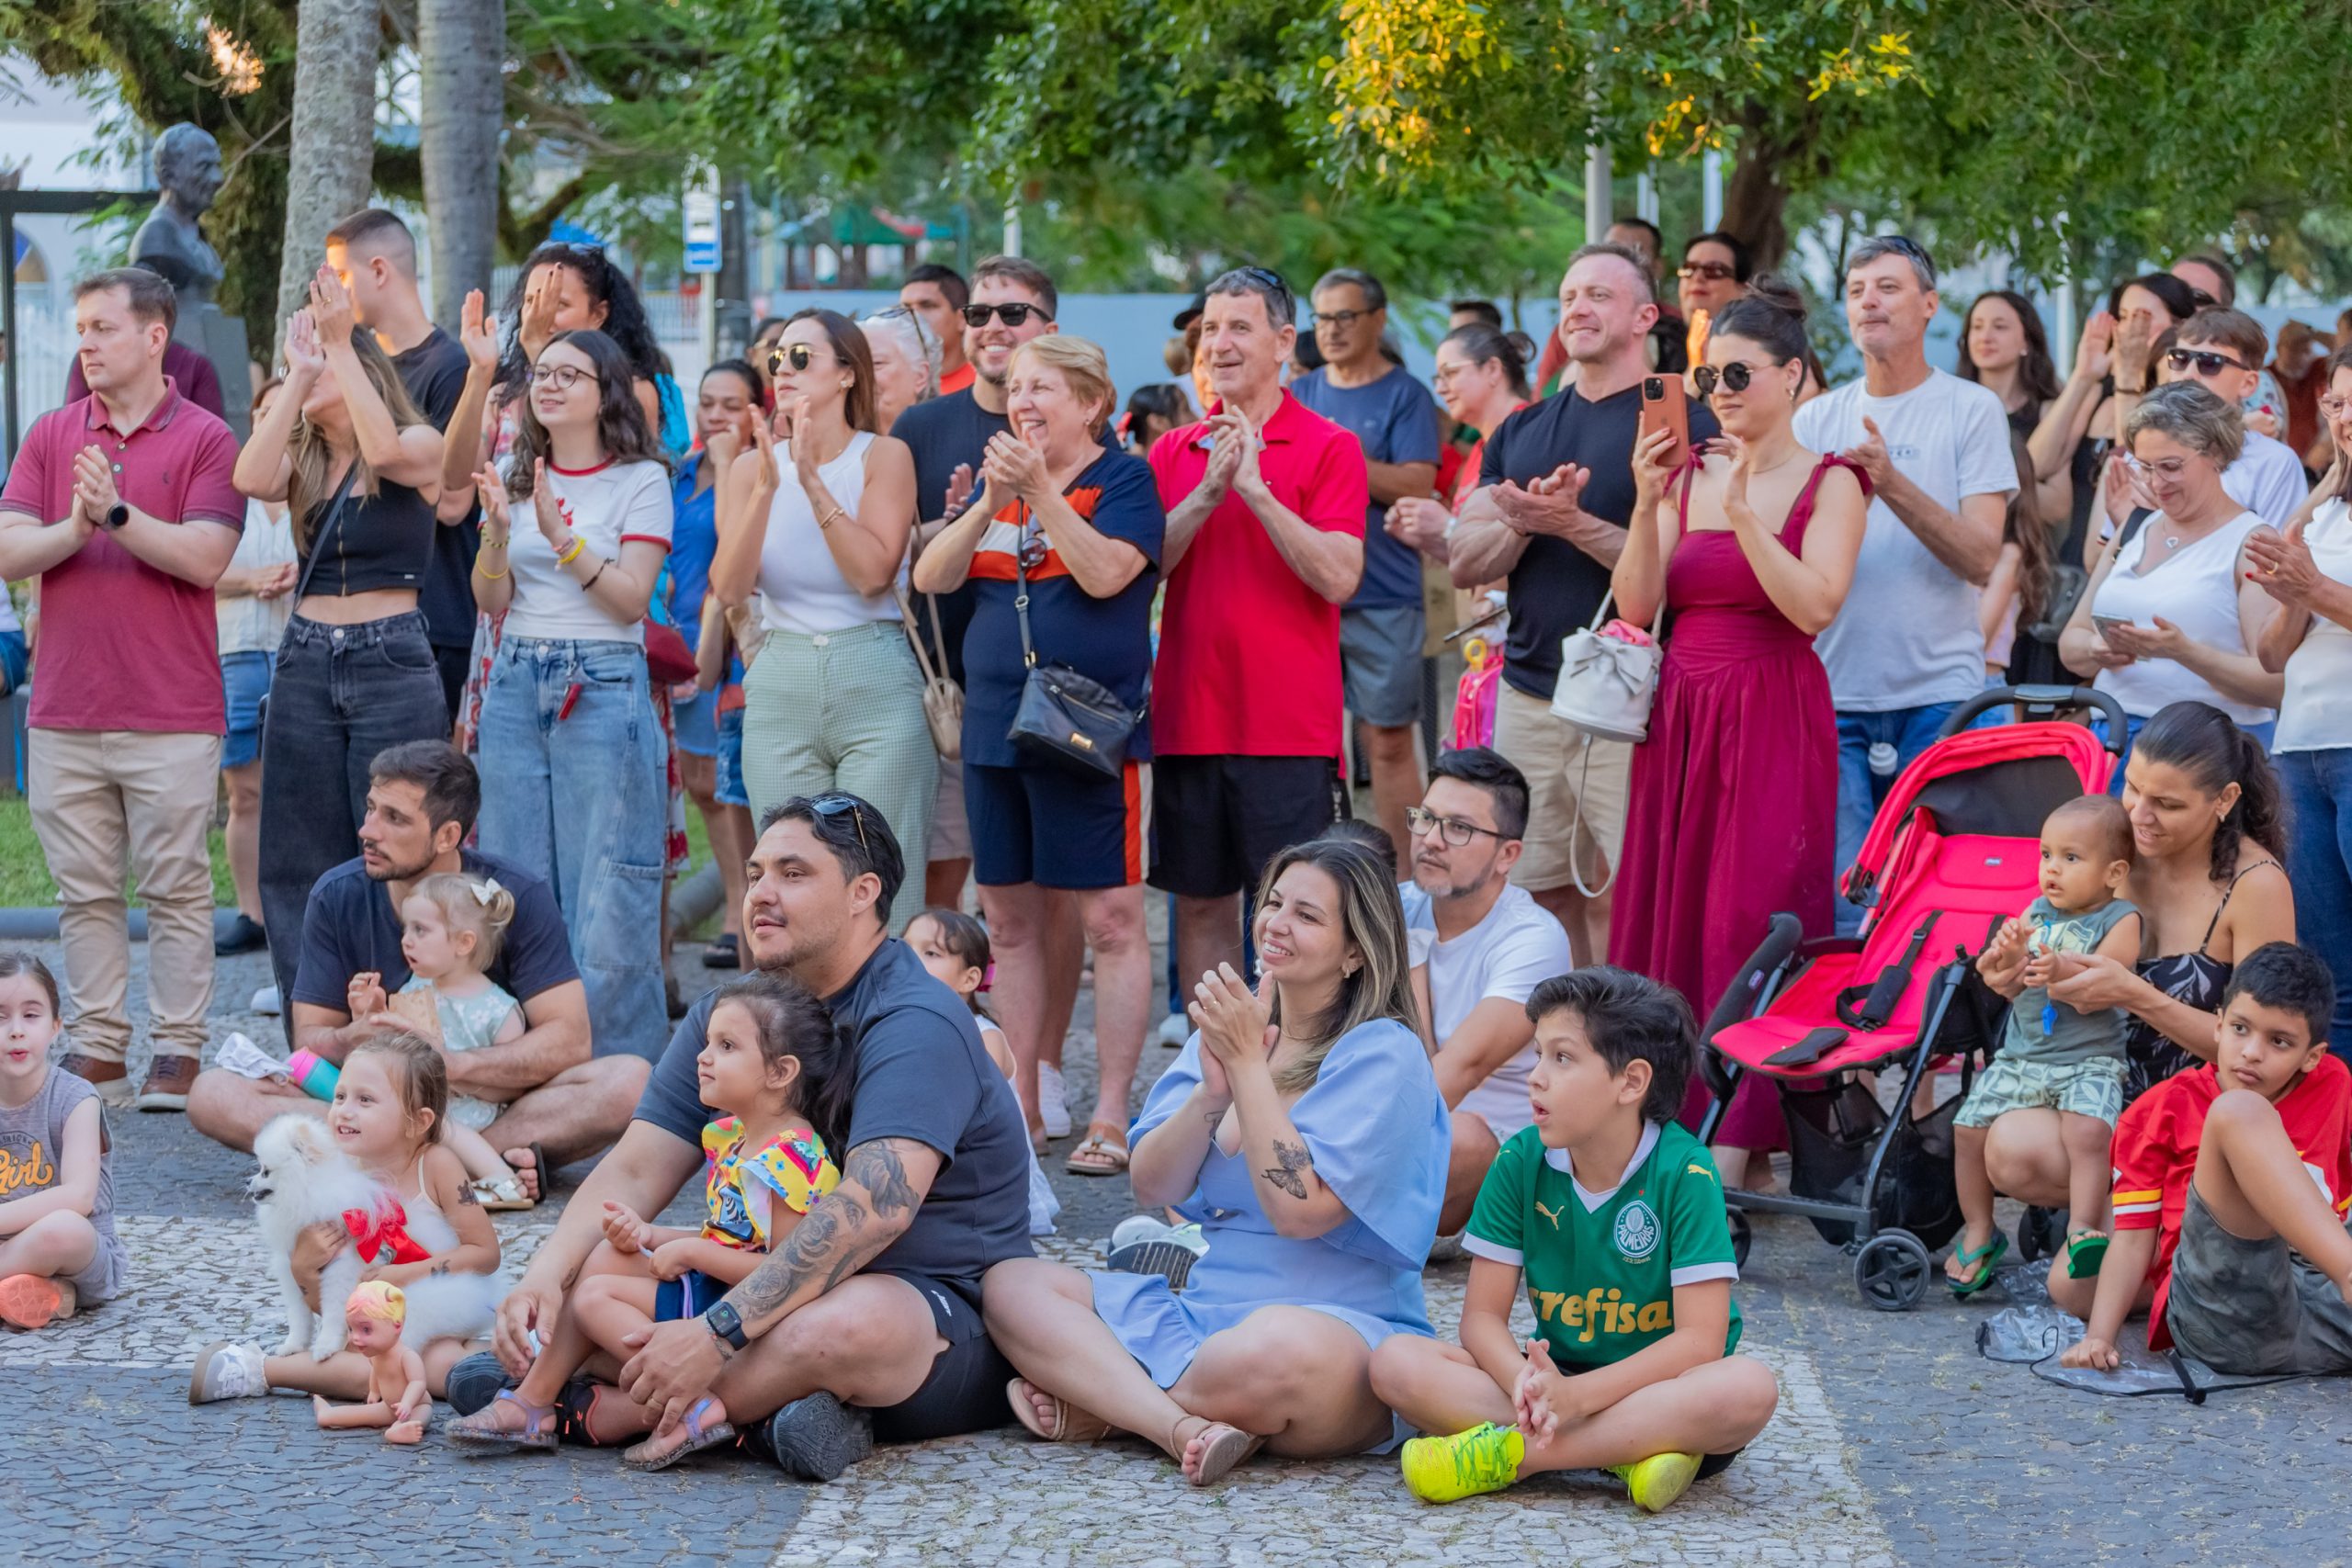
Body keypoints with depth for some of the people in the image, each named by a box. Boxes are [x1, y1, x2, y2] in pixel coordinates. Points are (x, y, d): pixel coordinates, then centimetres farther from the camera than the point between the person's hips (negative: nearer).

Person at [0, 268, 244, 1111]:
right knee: (84, 890, 7)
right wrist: (74, 528, -16)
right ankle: (96, 1050, 13)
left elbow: (205, 558, -12)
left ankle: (178, 1052, 5)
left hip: (171, 716, -4)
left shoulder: (206, 441, -1)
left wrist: (117, 513, -19)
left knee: (176, 887, 0)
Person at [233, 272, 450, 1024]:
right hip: (306, 659, 5)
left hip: (393, 659, -5)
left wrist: (339, 346, -21)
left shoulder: (419, 446, -1)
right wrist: (296, 375, -9)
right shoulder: (303, 461, 11)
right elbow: (251, 478, -11)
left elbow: (382, 450, -24)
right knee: (300, 866, 6)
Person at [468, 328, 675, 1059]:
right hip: (517, 682, 5)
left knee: (607, 898, -5)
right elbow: (490, 600, 5)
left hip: (604, 687, -5)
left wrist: (562, 535, -21)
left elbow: (631, 599, -10)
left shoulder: (641, 481, -2)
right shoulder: (514, 475, 11)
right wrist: (498, 531, -13)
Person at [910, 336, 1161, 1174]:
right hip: (996, 723, 6)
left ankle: (1110, 1115, -2)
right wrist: (991, 504, -10)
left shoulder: (1124, 478, -3)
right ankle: (1018, 1107, 17)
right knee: (1011, 921, 10)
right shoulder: (997, 480, 14)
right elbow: (930, 577, 4)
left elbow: (1105, 572, -19)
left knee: (1112, 919, -5)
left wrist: (1040, 490, -20)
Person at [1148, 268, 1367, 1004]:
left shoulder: (1329, 447, -2)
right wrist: (1207, 494, -12)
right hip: (1188, 716, 5)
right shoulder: (1175, 451, 12)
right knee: (1199, 903, 9)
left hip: (1289, 726, -5)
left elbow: (1339, 577, -13)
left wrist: (1255, 488, -18)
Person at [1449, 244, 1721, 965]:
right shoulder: (1520, 432, 16)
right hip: (1530, 695, 6)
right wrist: (1521, 522, -10)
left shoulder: (1684, 426, -2)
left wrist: (1575, 524, -19)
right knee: (1540, 898, 6)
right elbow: (1465, 562, 10)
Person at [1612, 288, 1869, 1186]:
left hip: (1773, 723, -5)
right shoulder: (1688, 478, 12)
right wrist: (1648, 507, -9)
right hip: (1680, 716, 5)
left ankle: (1736, 1144, -8)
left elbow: (1815, 606, -15)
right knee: (1669, 909, 2)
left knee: (1750, 918, -8)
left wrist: (1745, 512, -19)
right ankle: (1672, 1118, 8)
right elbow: (1638, 606, 4)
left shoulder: (1828, 483, -1)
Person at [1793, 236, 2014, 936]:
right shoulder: (1816, 420, 13)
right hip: (1835, 694, 3)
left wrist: (1893, 485, -18)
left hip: (1939, 694, -2)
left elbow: (1981, 556, -7)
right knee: (1841, 905, -2)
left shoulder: (1972, 411, 3)